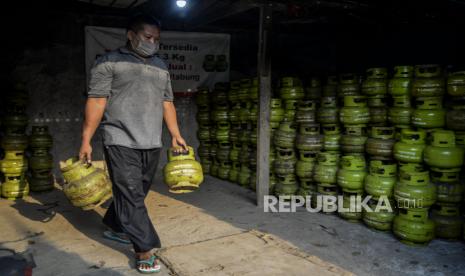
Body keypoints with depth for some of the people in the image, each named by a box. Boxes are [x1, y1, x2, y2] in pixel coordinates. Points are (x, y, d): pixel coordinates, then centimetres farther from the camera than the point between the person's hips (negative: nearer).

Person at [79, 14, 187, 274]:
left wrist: (176, 135, 12)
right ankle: (145, 250, 1)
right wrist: (86, 140, -10)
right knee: (131, 195, -5)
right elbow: (97, 101, -6)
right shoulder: (110, 62, 0)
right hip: (121, 142, -6)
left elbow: (167, 103, 19)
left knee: (136, 193, 14)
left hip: (152, 144, 6)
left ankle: (114, 227, 36)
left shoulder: (161, 67, 17)